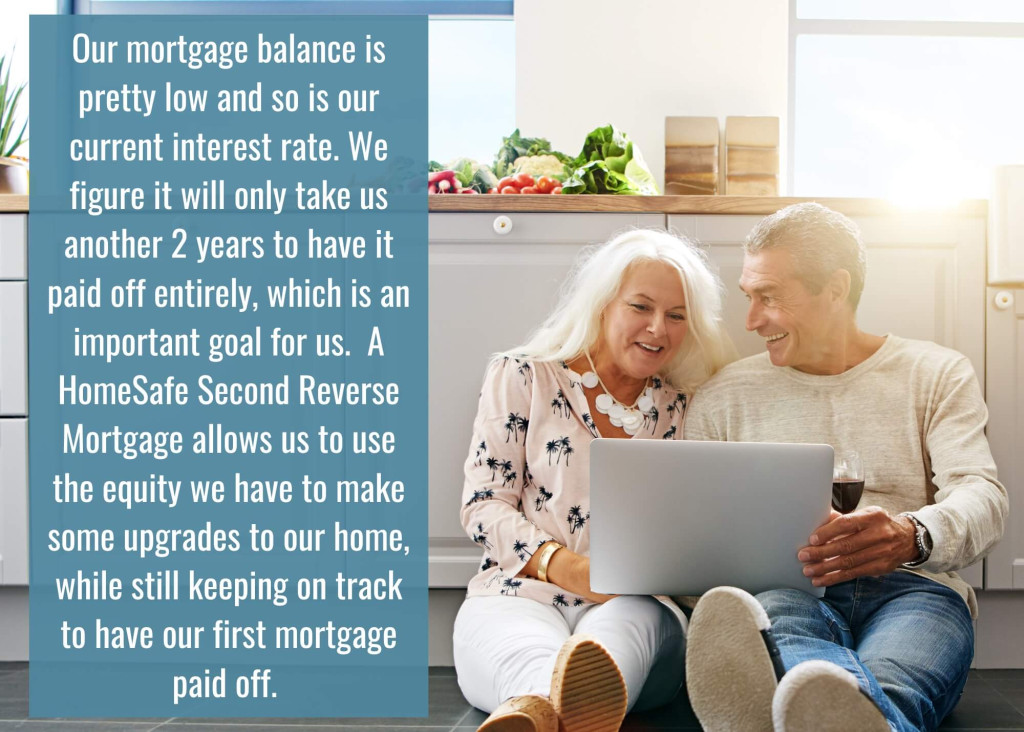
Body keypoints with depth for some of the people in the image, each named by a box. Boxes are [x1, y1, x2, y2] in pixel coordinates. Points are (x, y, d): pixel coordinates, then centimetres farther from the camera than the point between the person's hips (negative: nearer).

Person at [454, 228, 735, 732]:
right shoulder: (521, 377, 12)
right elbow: (484, 505, 4)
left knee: (622, 628, -40)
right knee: (528, 652, -41)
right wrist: (567, 568, -13)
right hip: (522, 591, -1)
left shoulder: (683, 408, 21)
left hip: (638, 604, 1)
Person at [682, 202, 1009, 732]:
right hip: (779, 588, 1)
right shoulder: (723, 398, 20)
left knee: (887, 689, -41)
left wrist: (913, 535, -25)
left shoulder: (937, 375, 17)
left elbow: (983, 497, 1)